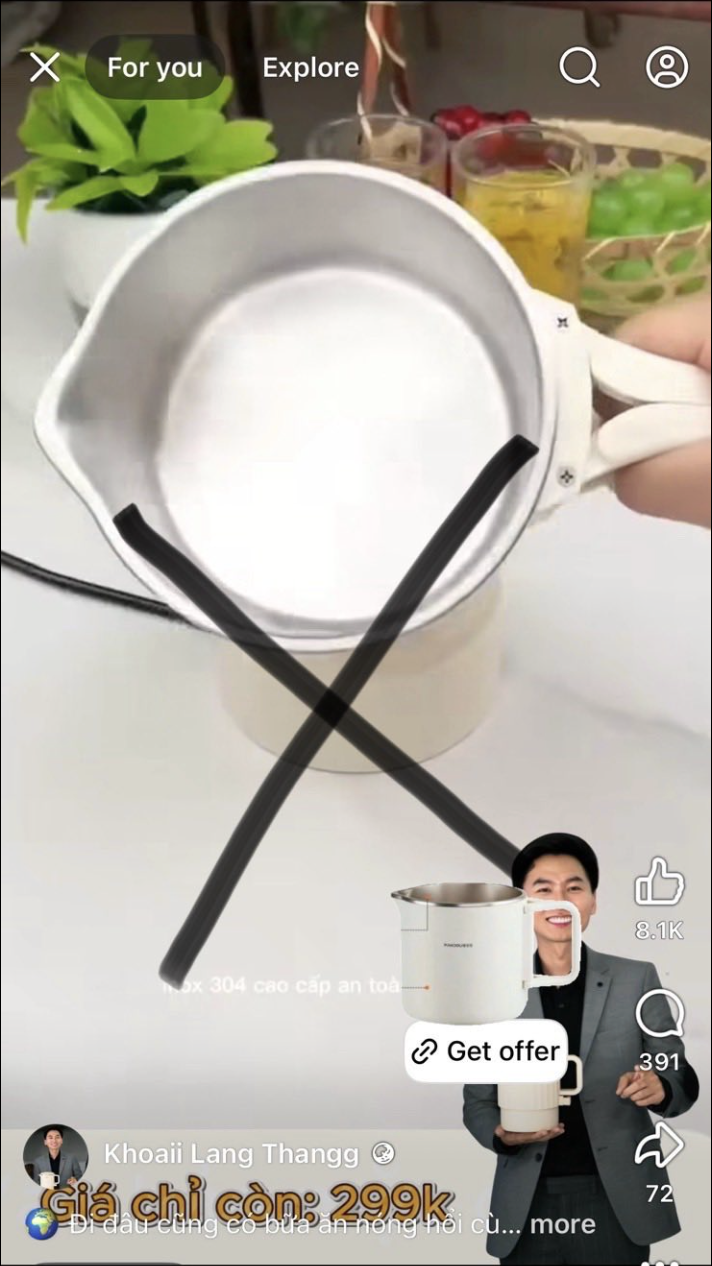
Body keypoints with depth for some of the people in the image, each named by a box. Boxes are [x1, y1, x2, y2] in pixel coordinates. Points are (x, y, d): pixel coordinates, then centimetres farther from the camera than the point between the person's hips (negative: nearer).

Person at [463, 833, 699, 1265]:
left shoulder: (637, 980, -2)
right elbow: (477, 1102, 5)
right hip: (528, 1205, 1)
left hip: (617, 1201, 0)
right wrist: (502, 1134, -16)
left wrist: (660, 1088, -20)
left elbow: (682, 1080, 2)